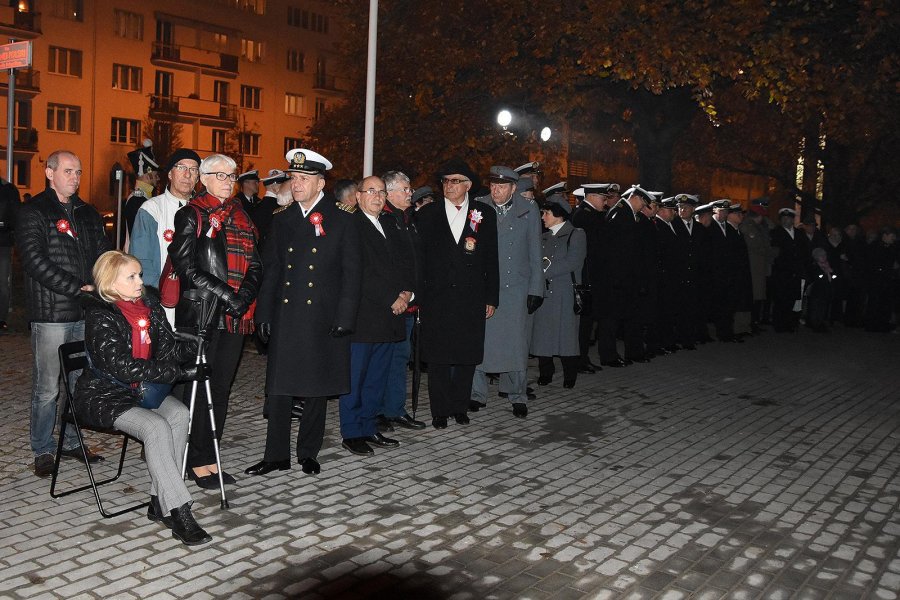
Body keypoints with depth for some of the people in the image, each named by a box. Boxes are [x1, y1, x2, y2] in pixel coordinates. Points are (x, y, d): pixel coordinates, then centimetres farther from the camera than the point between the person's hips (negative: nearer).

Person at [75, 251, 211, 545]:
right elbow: (123, 366, -24)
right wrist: (180, 373, -26)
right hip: (103, 396, -6)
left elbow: (167, 351, 4)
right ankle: (179, 514, -26)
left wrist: (194, 346, -19)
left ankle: (160, 503, -17)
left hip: (141, 389, 6)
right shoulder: (99, 317, -16)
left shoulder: (149, 305, 4)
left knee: (180, 414, -22)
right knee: (157, 427, -29)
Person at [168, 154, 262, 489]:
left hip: (235, 318, 6)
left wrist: (245, 296, -8)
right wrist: (226, 295, -15)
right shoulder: (191, 216, -1)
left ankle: (210, 458, 20)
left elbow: (255, 266, 11)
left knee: (221, 389, 11)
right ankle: (197, 462, 10)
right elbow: (186, 267, -9)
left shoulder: (241, 217, 15)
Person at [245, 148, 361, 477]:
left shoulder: (342, 221, -1)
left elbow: (351, 274, -3)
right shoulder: (282, 220, 11)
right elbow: (270, 270, 12)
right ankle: (277, 455, 15)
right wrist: (264, 314, 5)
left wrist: (344, 319, -10)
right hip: (284, 317, 3)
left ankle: (308, 453, 23)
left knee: (317, 388, 8)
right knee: (279, 388, 4)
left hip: (322, 319, -3)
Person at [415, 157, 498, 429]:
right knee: (438, 358, 4)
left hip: (471, 299, 1)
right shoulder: (427, 214, 5)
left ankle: (460, 406, 23)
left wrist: (491, 298, 2)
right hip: (437, 297, -1)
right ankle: (440, 411, 15)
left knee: (468, 356, 8)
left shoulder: (485, 214, 5)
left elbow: (491, 260, 5)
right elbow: (418, 256, 4)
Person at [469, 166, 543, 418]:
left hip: (517, 287, 0)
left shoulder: (528, 210, 2)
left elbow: (535, 252, 5)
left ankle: (517, 395, 18)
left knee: (516, 342, 4)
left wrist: (535, 289, 0)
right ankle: (477, 394, 17)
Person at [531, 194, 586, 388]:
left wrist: (546, 270, -13)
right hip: (543, 292, 5)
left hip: (565, 293, -5)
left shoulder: (576, 235, 1)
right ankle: (545, 374, 14)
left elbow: (573, 261, -12)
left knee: (566, 334, -3)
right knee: (542, 334, 3)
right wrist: (542, 264, -8)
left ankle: (570, 377, 8)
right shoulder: (543, 237, 19)